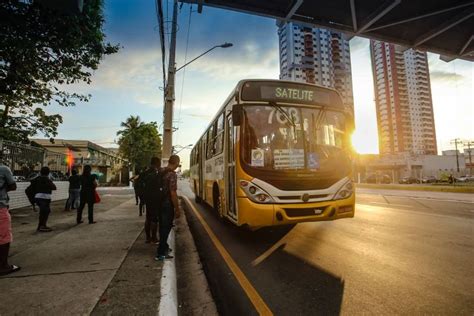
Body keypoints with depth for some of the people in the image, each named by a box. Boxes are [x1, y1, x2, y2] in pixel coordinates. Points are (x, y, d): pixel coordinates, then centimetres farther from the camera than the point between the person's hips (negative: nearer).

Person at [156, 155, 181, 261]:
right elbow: (173, 193, -22)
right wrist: (177, 209, -16)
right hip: (168, 205, -8)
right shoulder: (172, 174, -20)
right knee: (166, 227, 2)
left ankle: (164, 247, 39)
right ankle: (161, 253, 9)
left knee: (163, 226, 21)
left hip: (160, 203, 8)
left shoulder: (161, 171, 4)